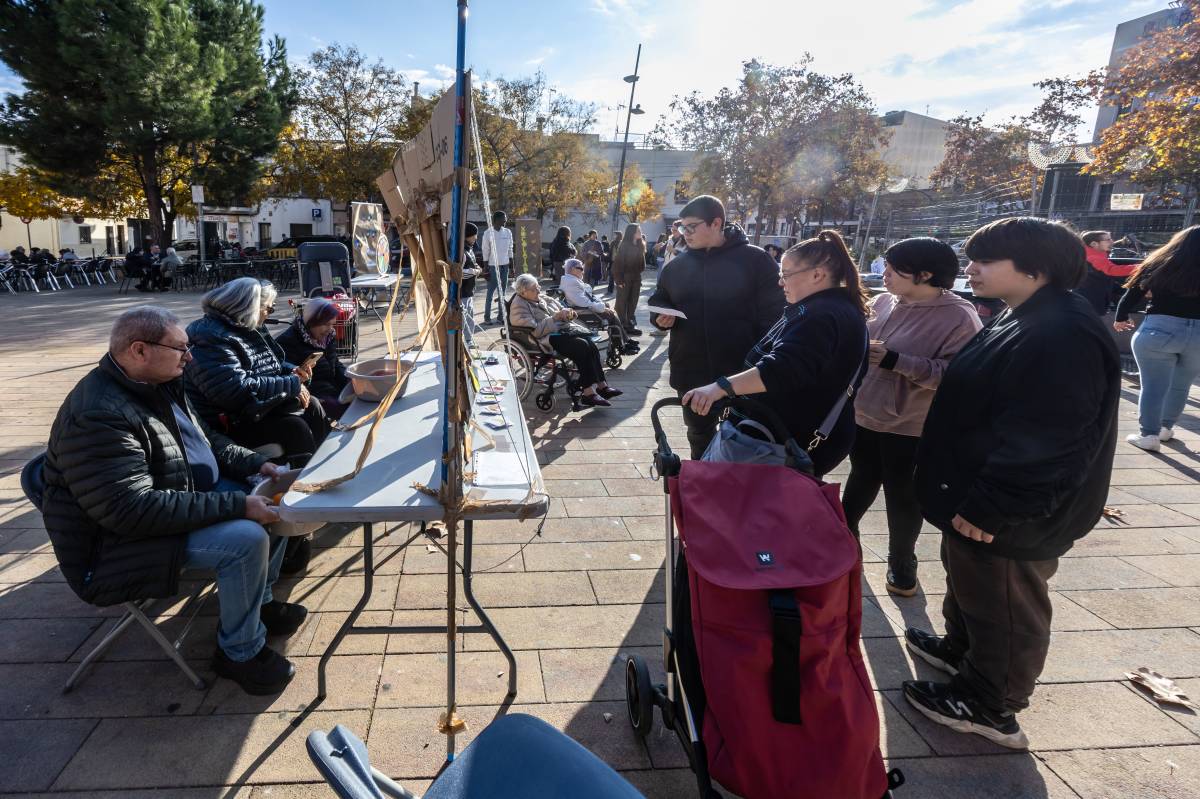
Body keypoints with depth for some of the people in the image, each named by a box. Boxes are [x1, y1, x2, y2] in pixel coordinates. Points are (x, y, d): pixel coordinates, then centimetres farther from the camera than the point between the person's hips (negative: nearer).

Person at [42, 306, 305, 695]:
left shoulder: (158, 383, 2)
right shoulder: (97, 415, -28)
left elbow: (206, 439, 16)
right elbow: (134, 509, -34)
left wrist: (255, 464, 0)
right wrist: (236, 504, -34)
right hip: (126, 537, -10)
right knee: (246, 539, -29)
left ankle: (259, 601, 20)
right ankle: (241, 652, -6)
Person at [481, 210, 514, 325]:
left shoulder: (508, 232, 7)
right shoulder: (488, 233, -6)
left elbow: (510, 250, 11)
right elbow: (485, 252, -6)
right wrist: (486, 269, -9)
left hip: (504, 265, 4)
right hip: (493, 265, -4)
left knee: (503, 291, 8)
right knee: (490, 291, -2)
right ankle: (487, 316, 2)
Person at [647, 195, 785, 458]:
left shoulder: (755, 260, -8)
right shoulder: (676, 265, 5)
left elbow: (773, 315, -8)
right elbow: (658, 300, 18)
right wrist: (661, 316, -6)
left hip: (742, 374, -4)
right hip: (690, 374, 4)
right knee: (699, 437, 20)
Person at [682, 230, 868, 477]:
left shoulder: (821, 316, -24)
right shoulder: (835, 308, 14)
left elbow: (783, 368, -38)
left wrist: (721, 387, -45)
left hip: (799, 442, -11)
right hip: (806, 434, 11)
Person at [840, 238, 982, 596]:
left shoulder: (958, 316, -18)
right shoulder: (884, 302, 0)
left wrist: (895, 360, -29)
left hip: (910, 428, -5)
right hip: (865, 416, 5)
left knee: (902, 499, 12)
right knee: (861, 483, 22)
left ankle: (901, 563, 35)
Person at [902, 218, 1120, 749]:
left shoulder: (1063, 334, -26)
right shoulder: (1026, 320, 9)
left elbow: (1044, 440, -30)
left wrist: (987, 507, -25)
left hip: (1010, 517, -10)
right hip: (977, 498, 10)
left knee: (1005, 608, 8)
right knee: (970, 584, 26)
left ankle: (990, 707, 25)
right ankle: (962, 648, 47)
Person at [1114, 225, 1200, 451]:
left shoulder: (1159, 265, 3)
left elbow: (1133, 293, 6)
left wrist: (1120, 319, 20)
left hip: (1159, 329, -2)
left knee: (1153, 386, 3)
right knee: (1180, 386, 19)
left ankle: (1149, 435, 3)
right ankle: (1166, 428, 31)